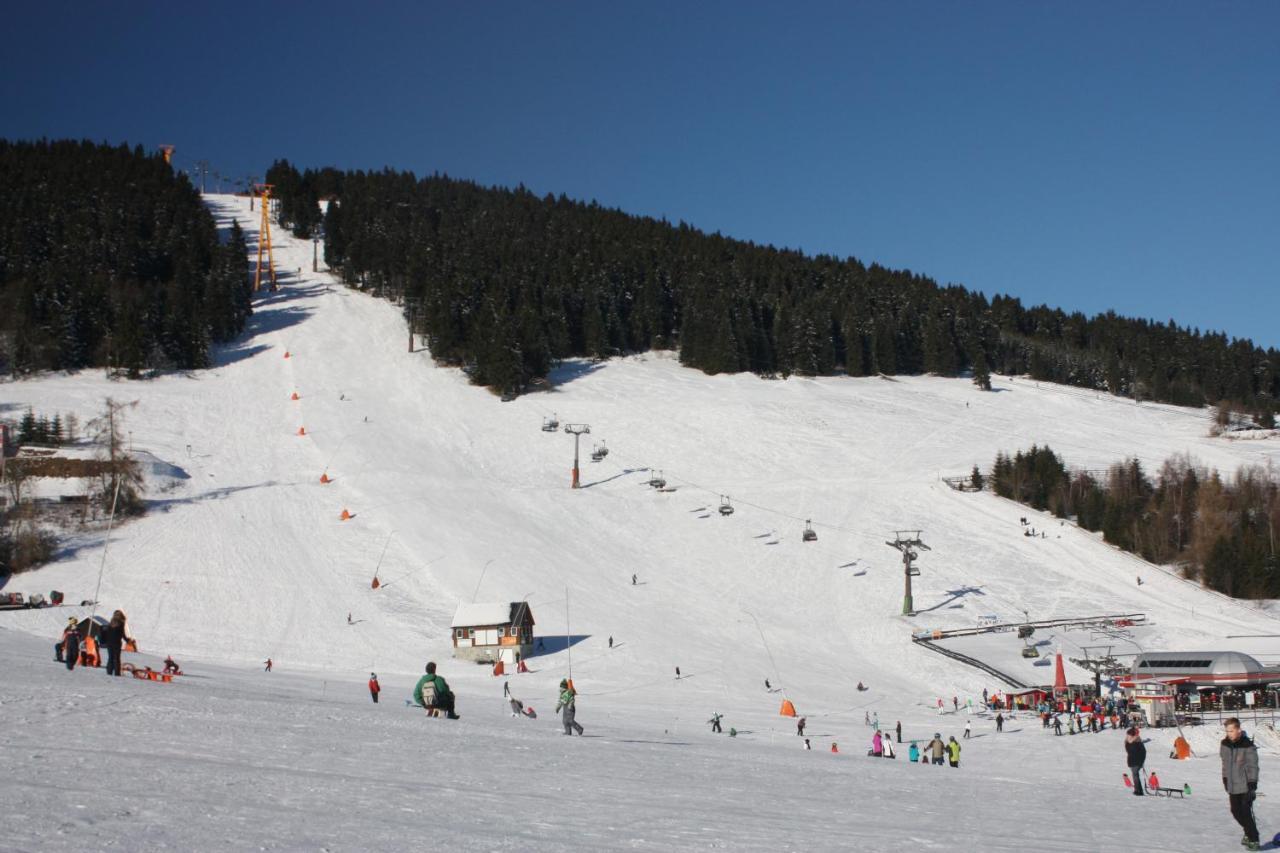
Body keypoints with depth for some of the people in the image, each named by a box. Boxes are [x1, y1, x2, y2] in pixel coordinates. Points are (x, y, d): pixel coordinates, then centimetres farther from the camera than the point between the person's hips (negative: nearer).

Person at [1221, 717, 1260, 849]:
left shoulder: (1248, 746, -14)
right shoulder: (1225, 744, 4)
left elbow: (1252, 767, -14)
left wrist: (1252, 785, -17)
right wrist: (1225, 778, 19)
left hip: (1245, 786, -6)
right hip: (1232, 786, 6)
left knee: (1245, 812, -9)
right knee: (1236, 811, 11)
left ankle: (1253, 840, 1)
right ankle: (1248, 833, 32)